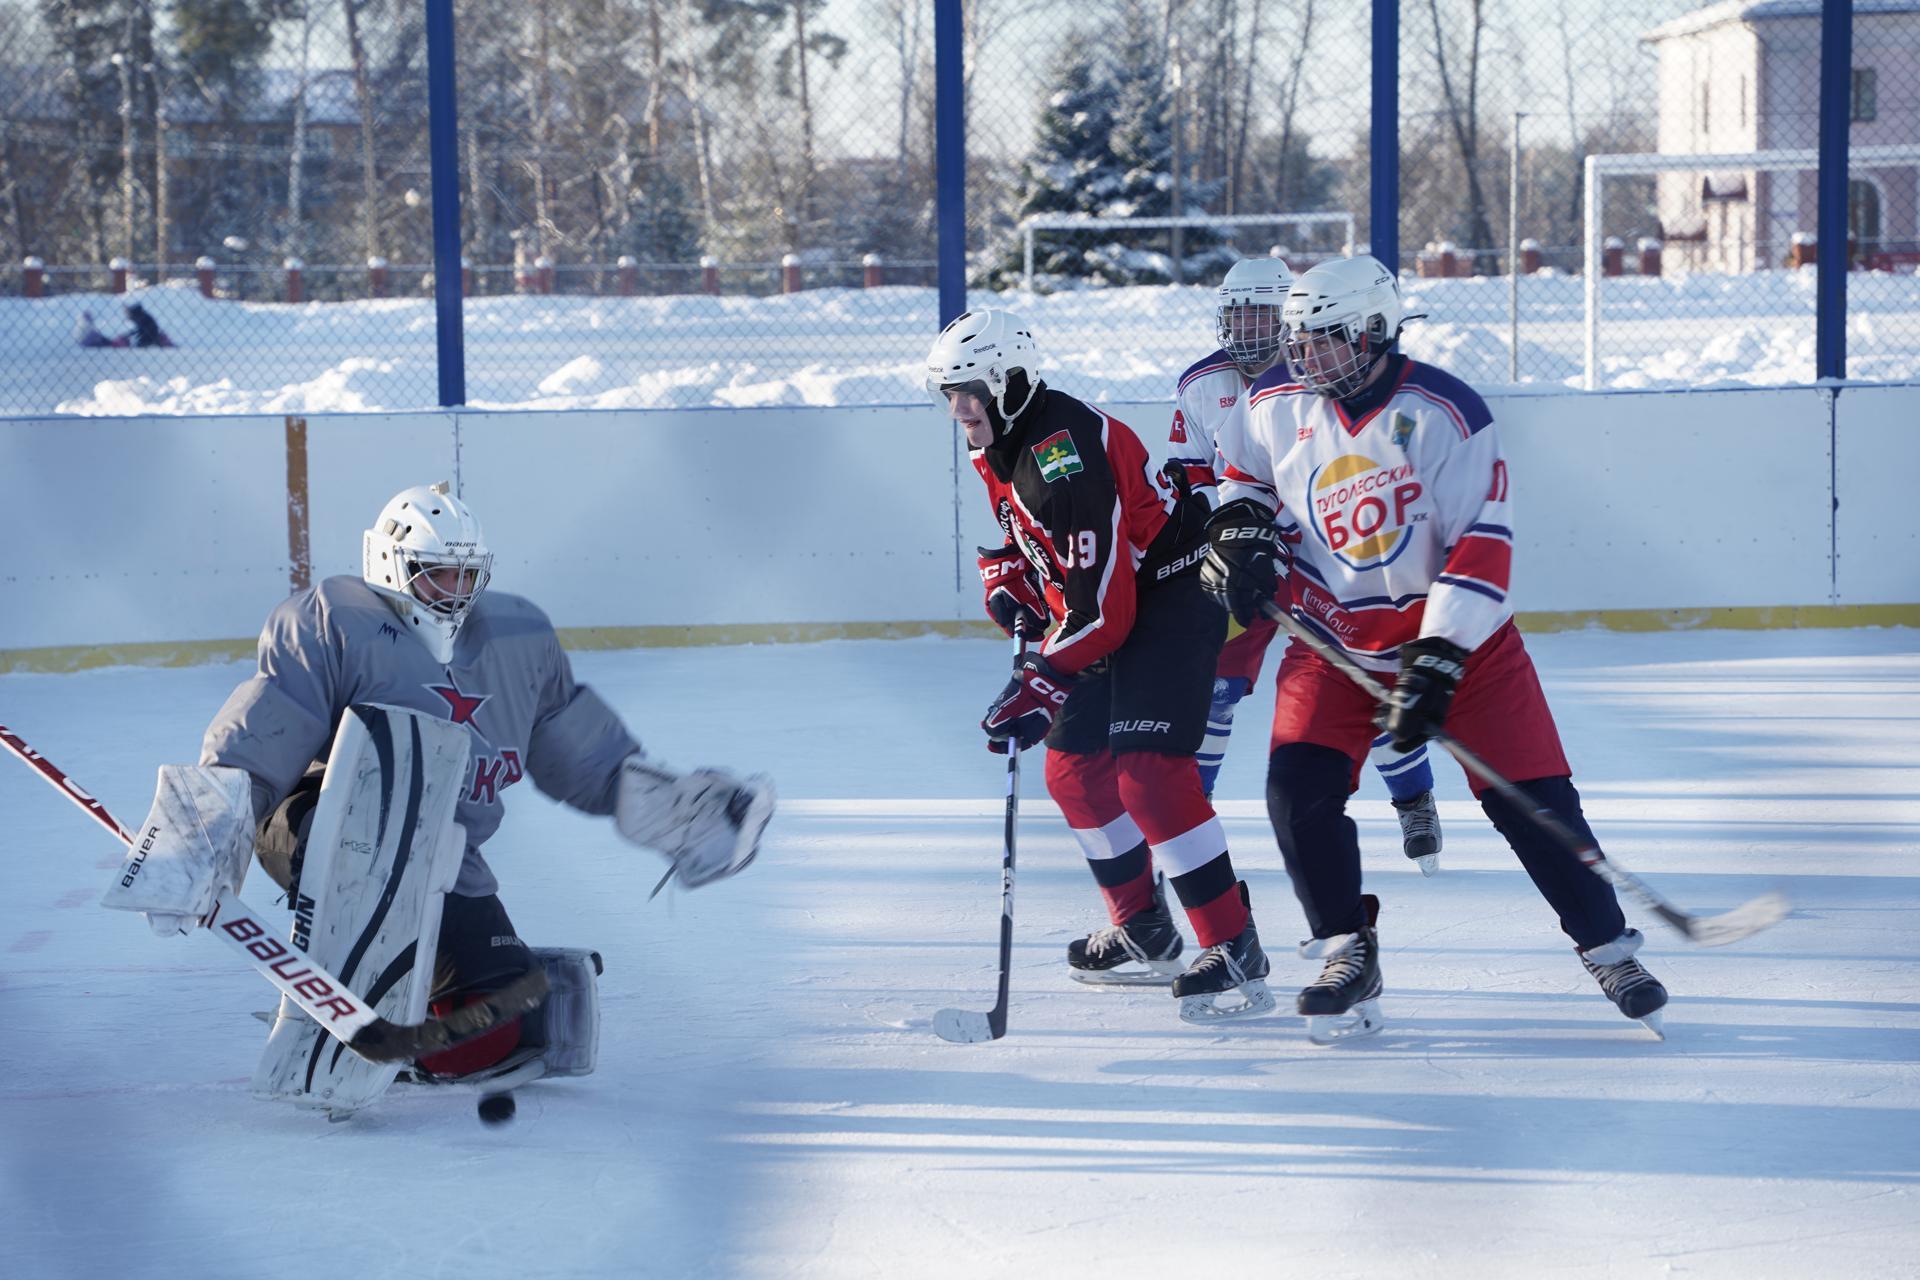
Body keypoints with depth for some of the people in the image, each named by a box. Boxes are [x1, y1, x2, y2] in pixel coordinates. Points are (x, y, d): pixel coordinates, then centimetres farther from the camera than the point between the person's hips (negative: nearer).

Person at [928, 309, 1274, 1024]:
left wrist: (1041, 686, -29)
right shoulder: (996, 447, 4)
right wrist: (1007, 584, 1)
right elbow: (1024, 536, 23)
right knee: (1073, 769, 12)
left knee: (1147, 772, -21)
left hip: (1173, 598, -11)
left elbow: (1102, 604, -30)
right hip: (1115, 613, 11)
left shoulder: (1064, 453, -28)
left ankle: (1235, 951, -19)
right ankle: (1143, 930, 27)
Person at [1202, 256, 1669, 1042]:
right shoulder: (1277, 403, -7)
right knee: (1298, 786, -14)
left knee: (1529, 793, -6)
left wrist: (1438, 659, -28)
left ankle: (1609, 950, 10)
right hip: (1334, 635, 3)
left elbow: (1483, 548, -22)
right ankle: (1347, 955, 2)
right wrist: (1240, 534, -5)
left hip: (1455, 629, -3)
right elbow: (1242, 471, 16)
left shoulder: (1445, 414, -21)